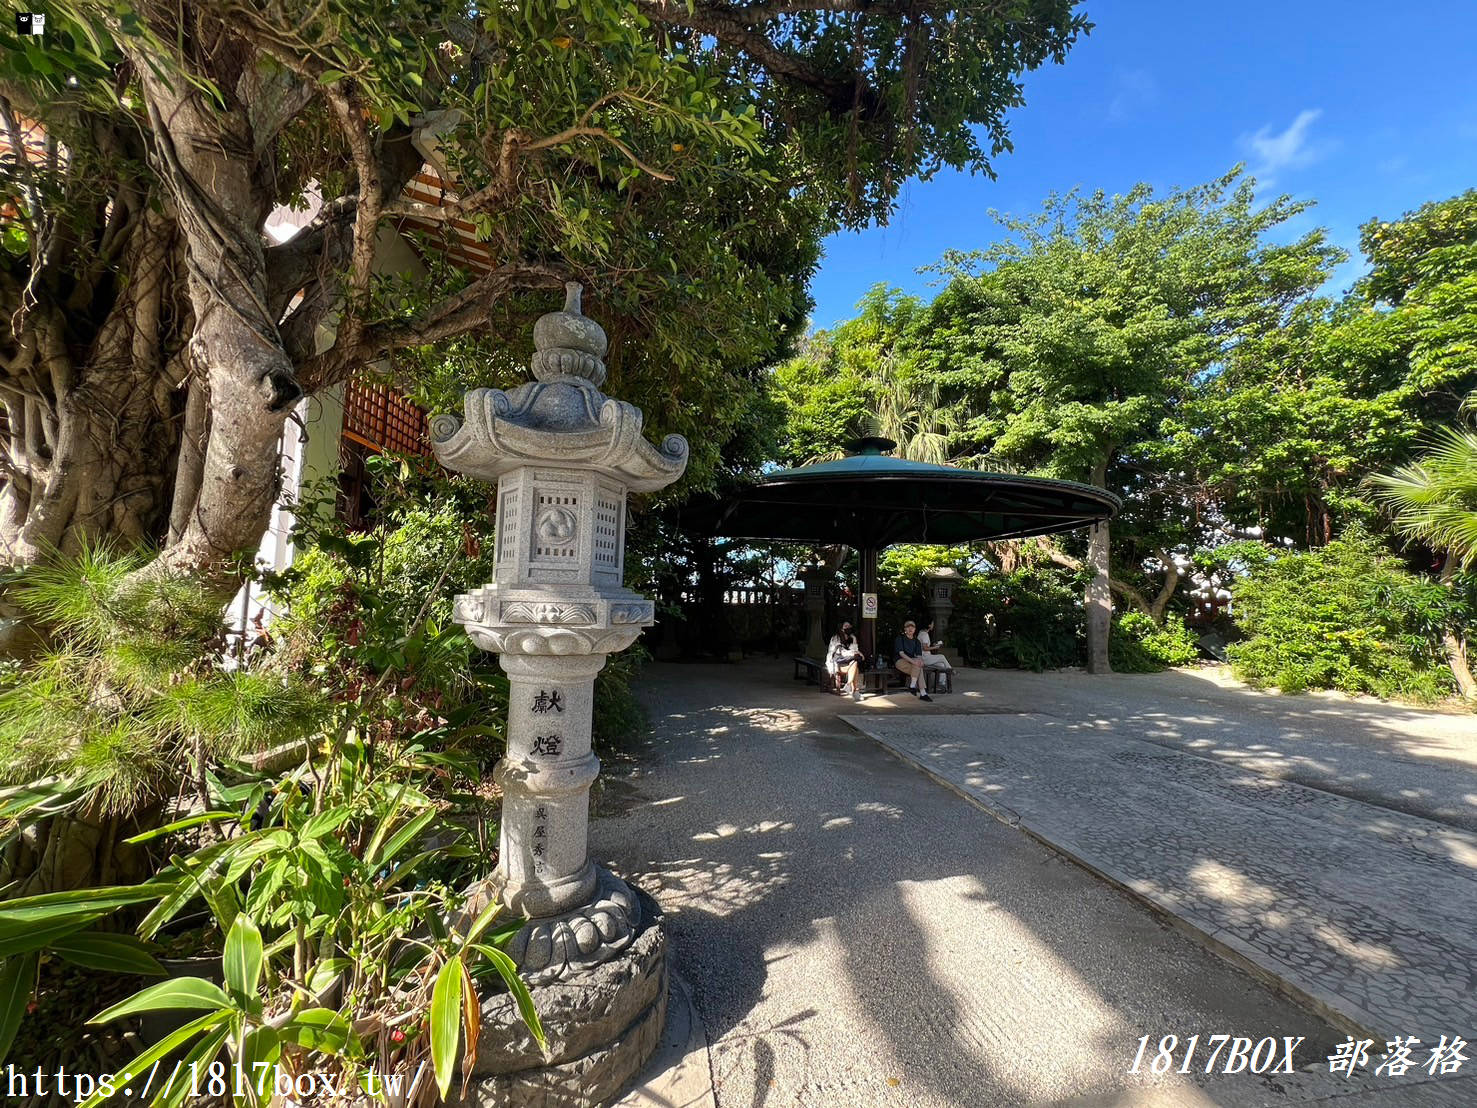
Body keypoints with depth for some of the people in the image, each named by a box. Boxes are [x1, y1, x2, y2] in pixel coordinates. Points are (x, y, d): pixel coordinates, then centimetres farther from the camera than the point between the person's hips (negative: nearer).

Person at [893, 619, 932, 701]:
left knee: (918, 662, -30)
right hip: (900, 661, -5)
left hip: (911, 661, 5)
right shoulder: (900, 638, -2)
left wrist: (920, 660, -22)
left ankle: (912, 686, -28)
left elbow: (919, 655, 3)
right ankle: (923, 693, -26)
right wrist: (912, 661, -27)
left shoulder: (916, 641, 14)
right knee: (919, 670, -29)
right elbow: (901, 653, -14)